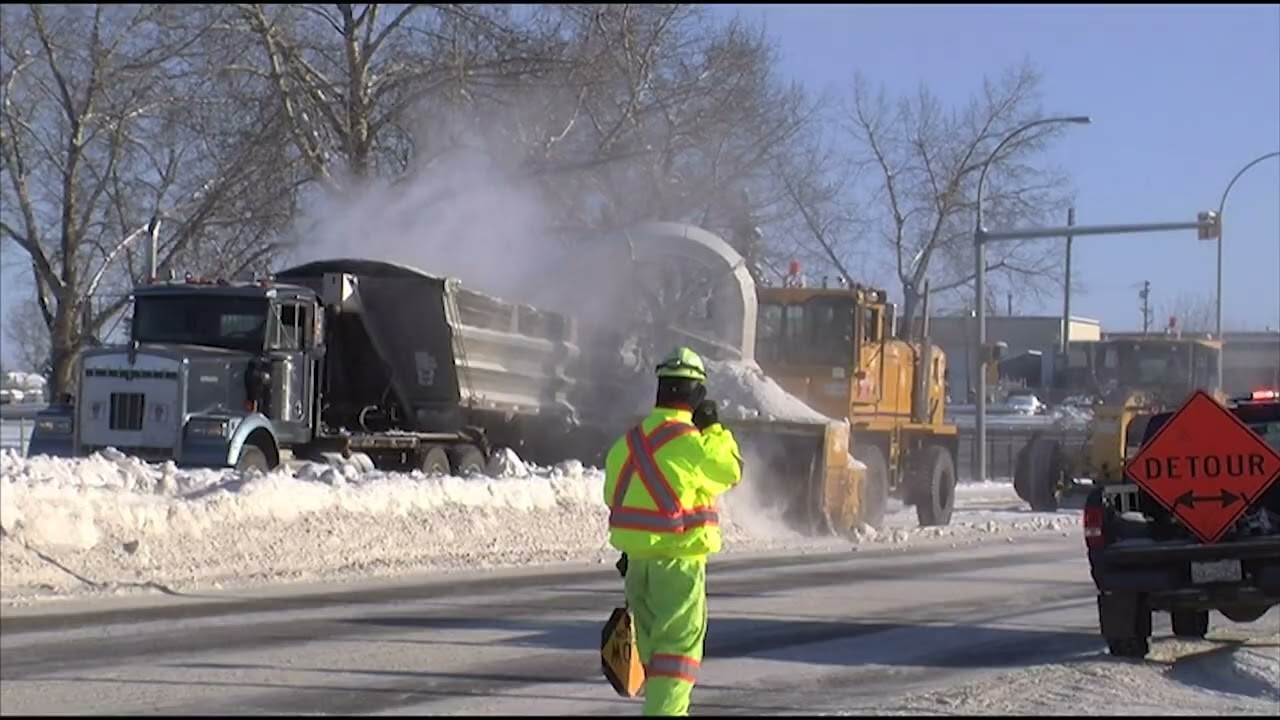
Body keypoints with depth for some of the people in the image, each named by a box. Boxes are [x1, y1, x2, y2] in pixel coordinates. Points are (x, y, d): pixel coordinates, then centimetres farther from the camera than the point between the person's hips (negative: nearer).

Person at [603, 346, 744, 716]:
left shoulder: (628, 442, 4)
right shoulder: (693, 443, -17)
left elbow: (615, 495, 11)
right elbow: (731, 470, 0)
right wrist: (715, 428, 9)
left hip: (637, 559, 7)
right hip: (679, 560, -6)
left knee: (653, 642, 18)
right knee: (679, 644, -3)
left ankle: (663, 706, 29)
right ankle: (665, 709, -13)